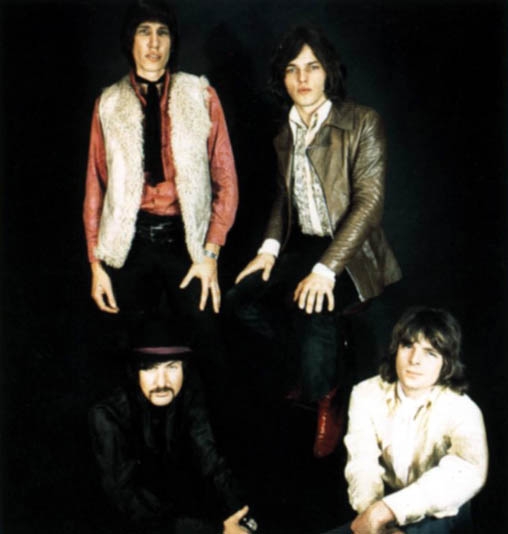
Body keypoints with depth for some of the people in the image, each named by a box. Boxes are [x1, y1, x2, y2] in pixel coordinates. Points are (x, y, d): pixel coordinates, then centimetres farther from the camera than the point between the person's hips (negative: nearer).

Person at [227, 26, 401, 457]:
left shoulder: (362, 123, -11)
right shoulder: (286, 133, 10)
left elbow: (369, 202, -18)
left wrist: (326, 270, -26)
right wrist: (270, 248, 1)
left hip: (351, 253, -6)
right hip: (303, 247, 7)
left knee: (309, 307, -34)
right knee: (242, 301, -14)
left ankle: (327, 397, -4)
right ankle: (326, 356, 9)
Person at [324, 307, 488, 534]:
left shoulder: (460, 410, -17)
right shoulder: (367, 395, -6)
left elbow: (470, 472, -37)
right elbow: (362, 462, -18)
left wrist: (386, 509, -45)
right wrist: (370, 508, -40)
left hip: (438, 513, -3)